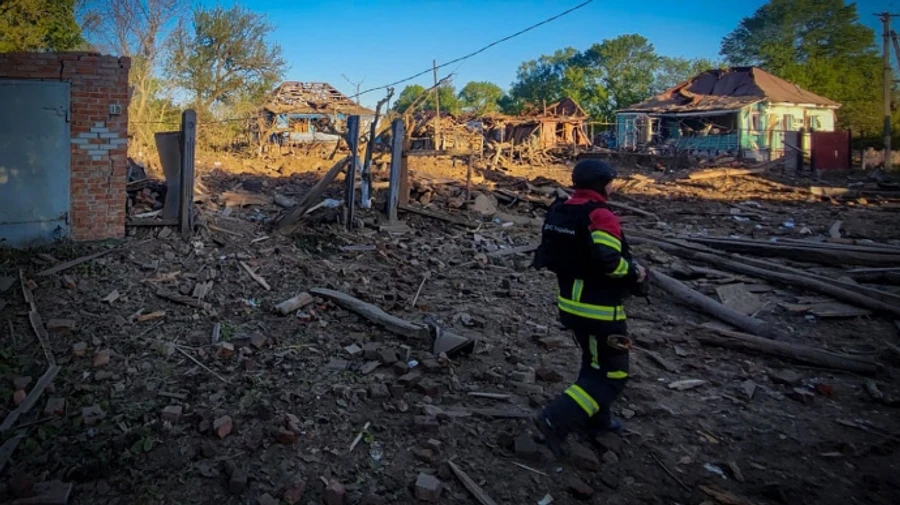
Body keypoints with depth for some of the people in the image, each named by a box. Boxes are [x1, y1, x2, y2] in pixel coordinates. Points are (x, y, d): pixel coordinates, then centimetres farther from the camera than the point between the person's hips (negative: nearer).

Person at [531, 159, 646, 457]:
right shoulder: (600, 216, -19)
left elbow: (545, 257, 10)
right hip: (599, 310, -9)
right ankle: (557, 420, -7)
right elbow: (608, 260, -31)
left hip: (569, 304, 9)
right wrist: (635, 273, -13)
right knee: (612, 373, 3)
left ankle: (596, 420, 38)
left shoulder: (557, 212, 6)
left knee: (594, 362, 26)